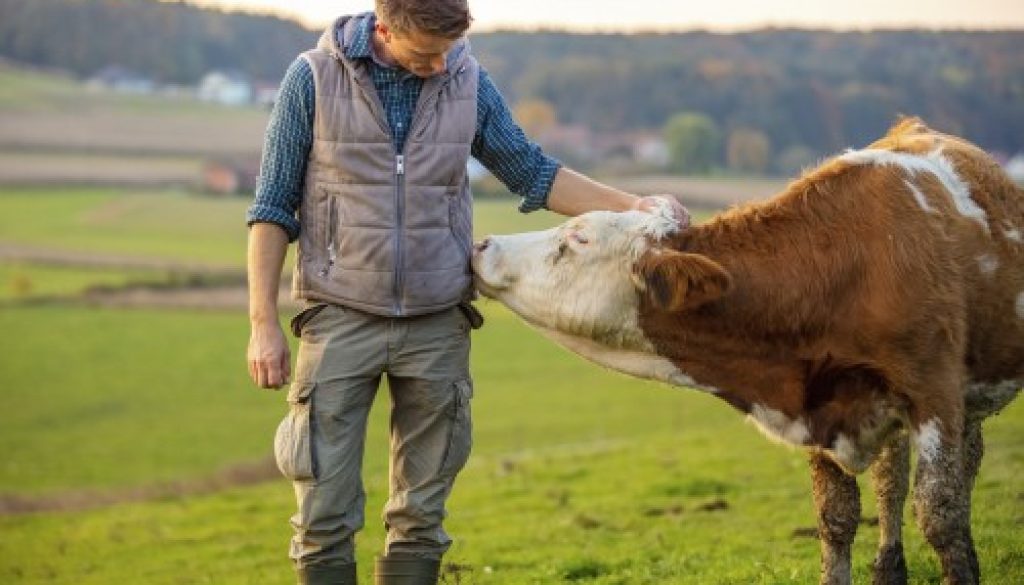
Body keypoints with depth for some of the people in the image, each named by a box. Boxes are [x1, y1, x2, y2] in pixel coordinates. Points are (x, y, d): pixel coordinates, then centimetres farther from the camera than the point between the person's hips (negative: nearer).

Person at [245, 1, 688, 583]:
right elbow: (273, 208, -2)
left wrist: (630, 206, 4)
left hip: (438, 326, 2)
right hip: (341, 318, -2)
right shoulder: (314, 78, -6)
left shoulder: (469, 81, 1)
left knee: (421, 514, 7)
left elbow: (532, 172, 14)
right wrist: (264, 324, -6)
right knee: (325, 516, -3)